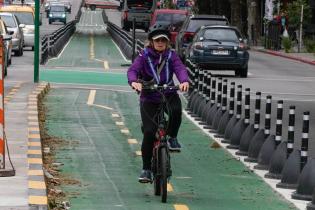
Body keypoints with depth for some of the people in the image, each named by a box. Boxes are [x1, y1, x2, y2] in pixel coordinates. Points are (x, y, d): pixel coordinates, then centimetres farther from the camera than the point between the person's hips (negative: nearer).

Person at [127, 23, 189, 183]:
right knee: (149, 132, -12)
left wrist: (184, 81, -36)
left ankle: (172, 137, -4)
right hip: (149, 98, -1)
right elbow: (133, 70, -15)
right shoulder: (144, 56, -1)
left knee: (176, 110, -33)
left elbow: (180, 68, -13)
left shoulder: (171, 56, 3)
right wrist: (134, 81, -38)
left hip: (168, 94, 1)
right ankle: (146, 168, 0)